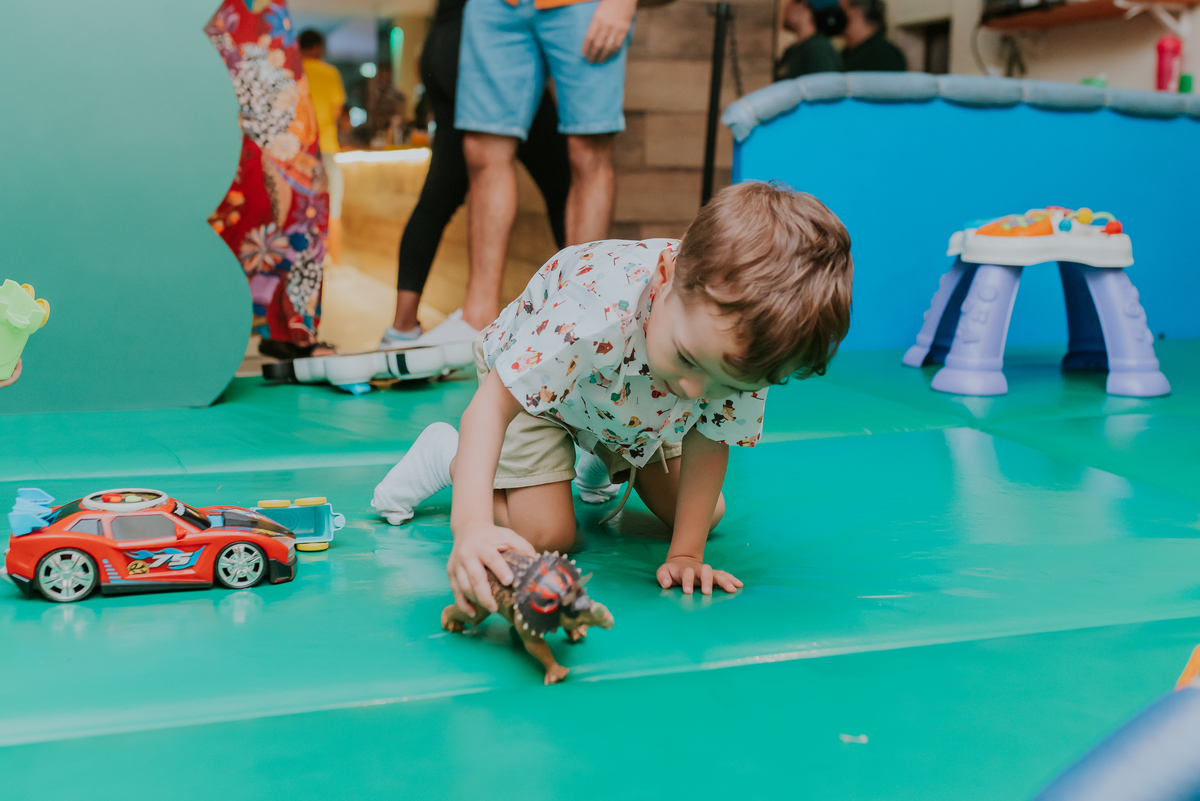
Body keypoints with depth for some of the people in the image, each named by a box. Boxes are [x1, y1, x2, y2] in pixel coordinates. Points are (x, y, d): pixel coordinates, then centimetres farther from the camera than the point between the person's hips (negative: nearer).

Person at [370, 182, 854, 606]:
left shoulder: (745, 347, -35)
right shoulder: (594, 317, -50)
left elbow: (709, 442, -20)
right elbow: (492, 403, -45)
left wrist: (686, 552, -22)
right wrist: (472, 523, -57)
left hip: (630, 407, 5)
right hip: (531, 374, -5)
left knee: (704, 515, 6)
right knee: (549, 537, -16)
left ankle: (607, 465, 32)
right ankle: (451, 454, 9)